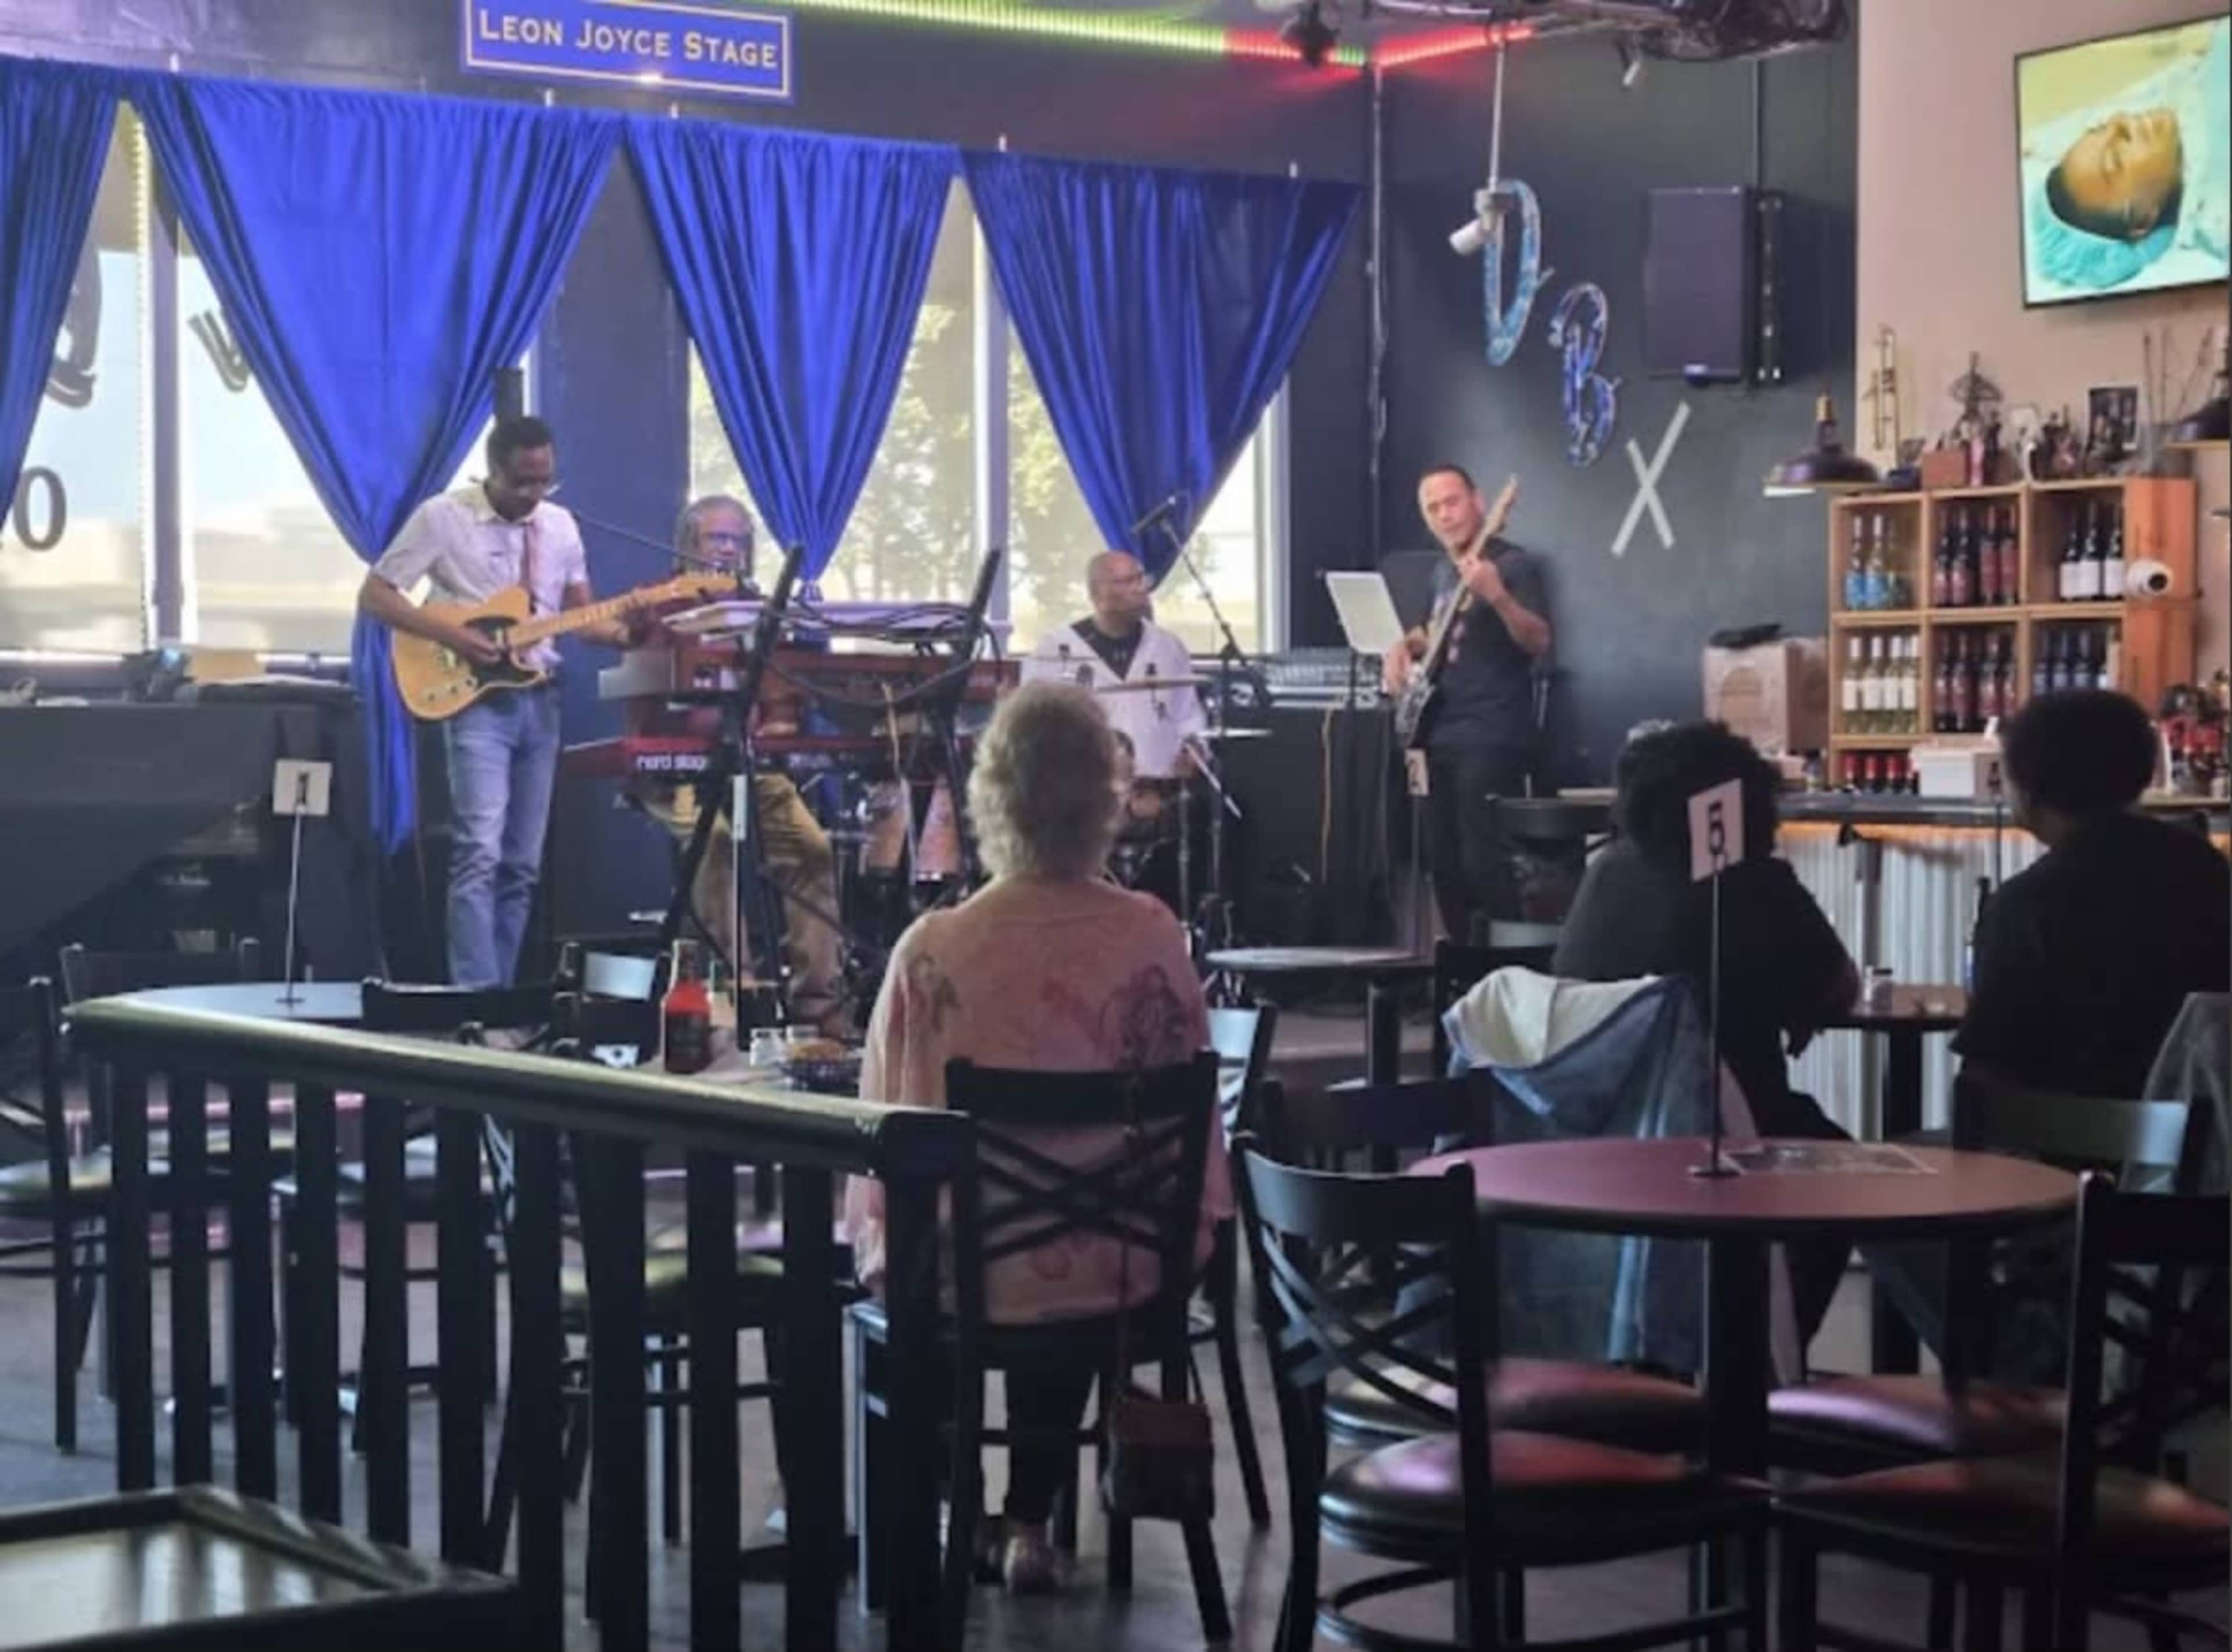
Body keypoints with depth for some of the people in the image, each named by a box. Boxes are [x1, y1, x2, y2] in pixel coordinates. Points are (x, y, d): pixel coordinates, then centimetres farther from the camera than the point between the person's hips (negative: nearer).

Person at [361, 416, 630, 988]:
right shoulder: (443, 517, -6)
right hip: (475, 698, -6)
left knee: (522, 865, 6)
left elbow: (581, 616, 14)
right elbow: (373, 596, -6)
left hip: (539, 699, 6)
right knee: (480, 851, -17)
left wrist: (629, 634, -7)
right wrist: (453, 636, -16)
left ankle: (500, 992, 12)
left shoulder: (560, 526, 10)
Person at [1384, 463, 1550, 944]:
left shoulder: (1514, 564, -8)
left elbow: (1540, 644, -18)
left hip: (1493, 737, -9)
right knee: (1443, 861, 10)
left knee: (1485, 860, -15)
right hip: (1440, 735, 9)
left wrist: (1497, 597, -34)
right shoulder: (1442, 574, 17)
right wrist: (1405, 648, 10)